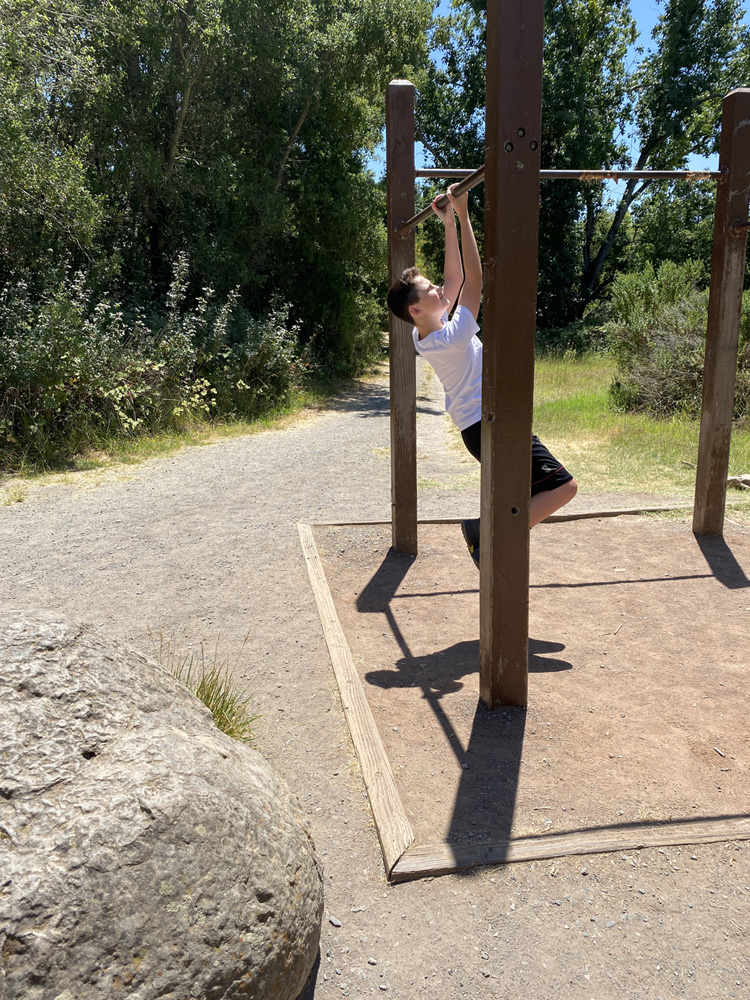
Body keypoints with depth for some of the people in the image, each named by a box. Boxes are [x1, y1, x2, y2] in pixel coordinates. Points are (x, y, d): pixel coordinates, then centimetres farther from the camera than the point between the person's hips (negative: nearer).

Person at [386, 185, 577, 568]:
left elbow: (455, 279, 11)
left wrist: (449, 226, 10)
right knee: (563, 486, -12)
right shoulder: (452, 336, -23)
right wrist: (461, 216, -24)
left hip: (476, 426, 10)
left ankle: (482, 527, 19)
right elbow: (473, 279, -26)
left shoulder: (424, 334, 2)